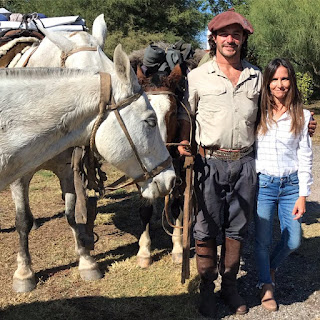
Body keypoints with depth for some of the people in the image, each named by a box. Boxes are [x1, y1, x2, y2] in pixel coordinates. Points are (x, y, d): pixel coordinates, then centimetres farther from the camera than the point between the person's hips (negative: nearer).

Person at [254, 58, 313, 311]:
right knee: (263, 240, 4)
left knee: (293, 241, 6)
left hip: (291, 185, 2)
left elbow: (305, 157, 2)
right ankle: (266, 284, 29)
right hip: (263, 183, -1)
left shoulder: (302, 116, 2)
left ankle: (271, 266, 38)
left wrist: (303, 195, -1)